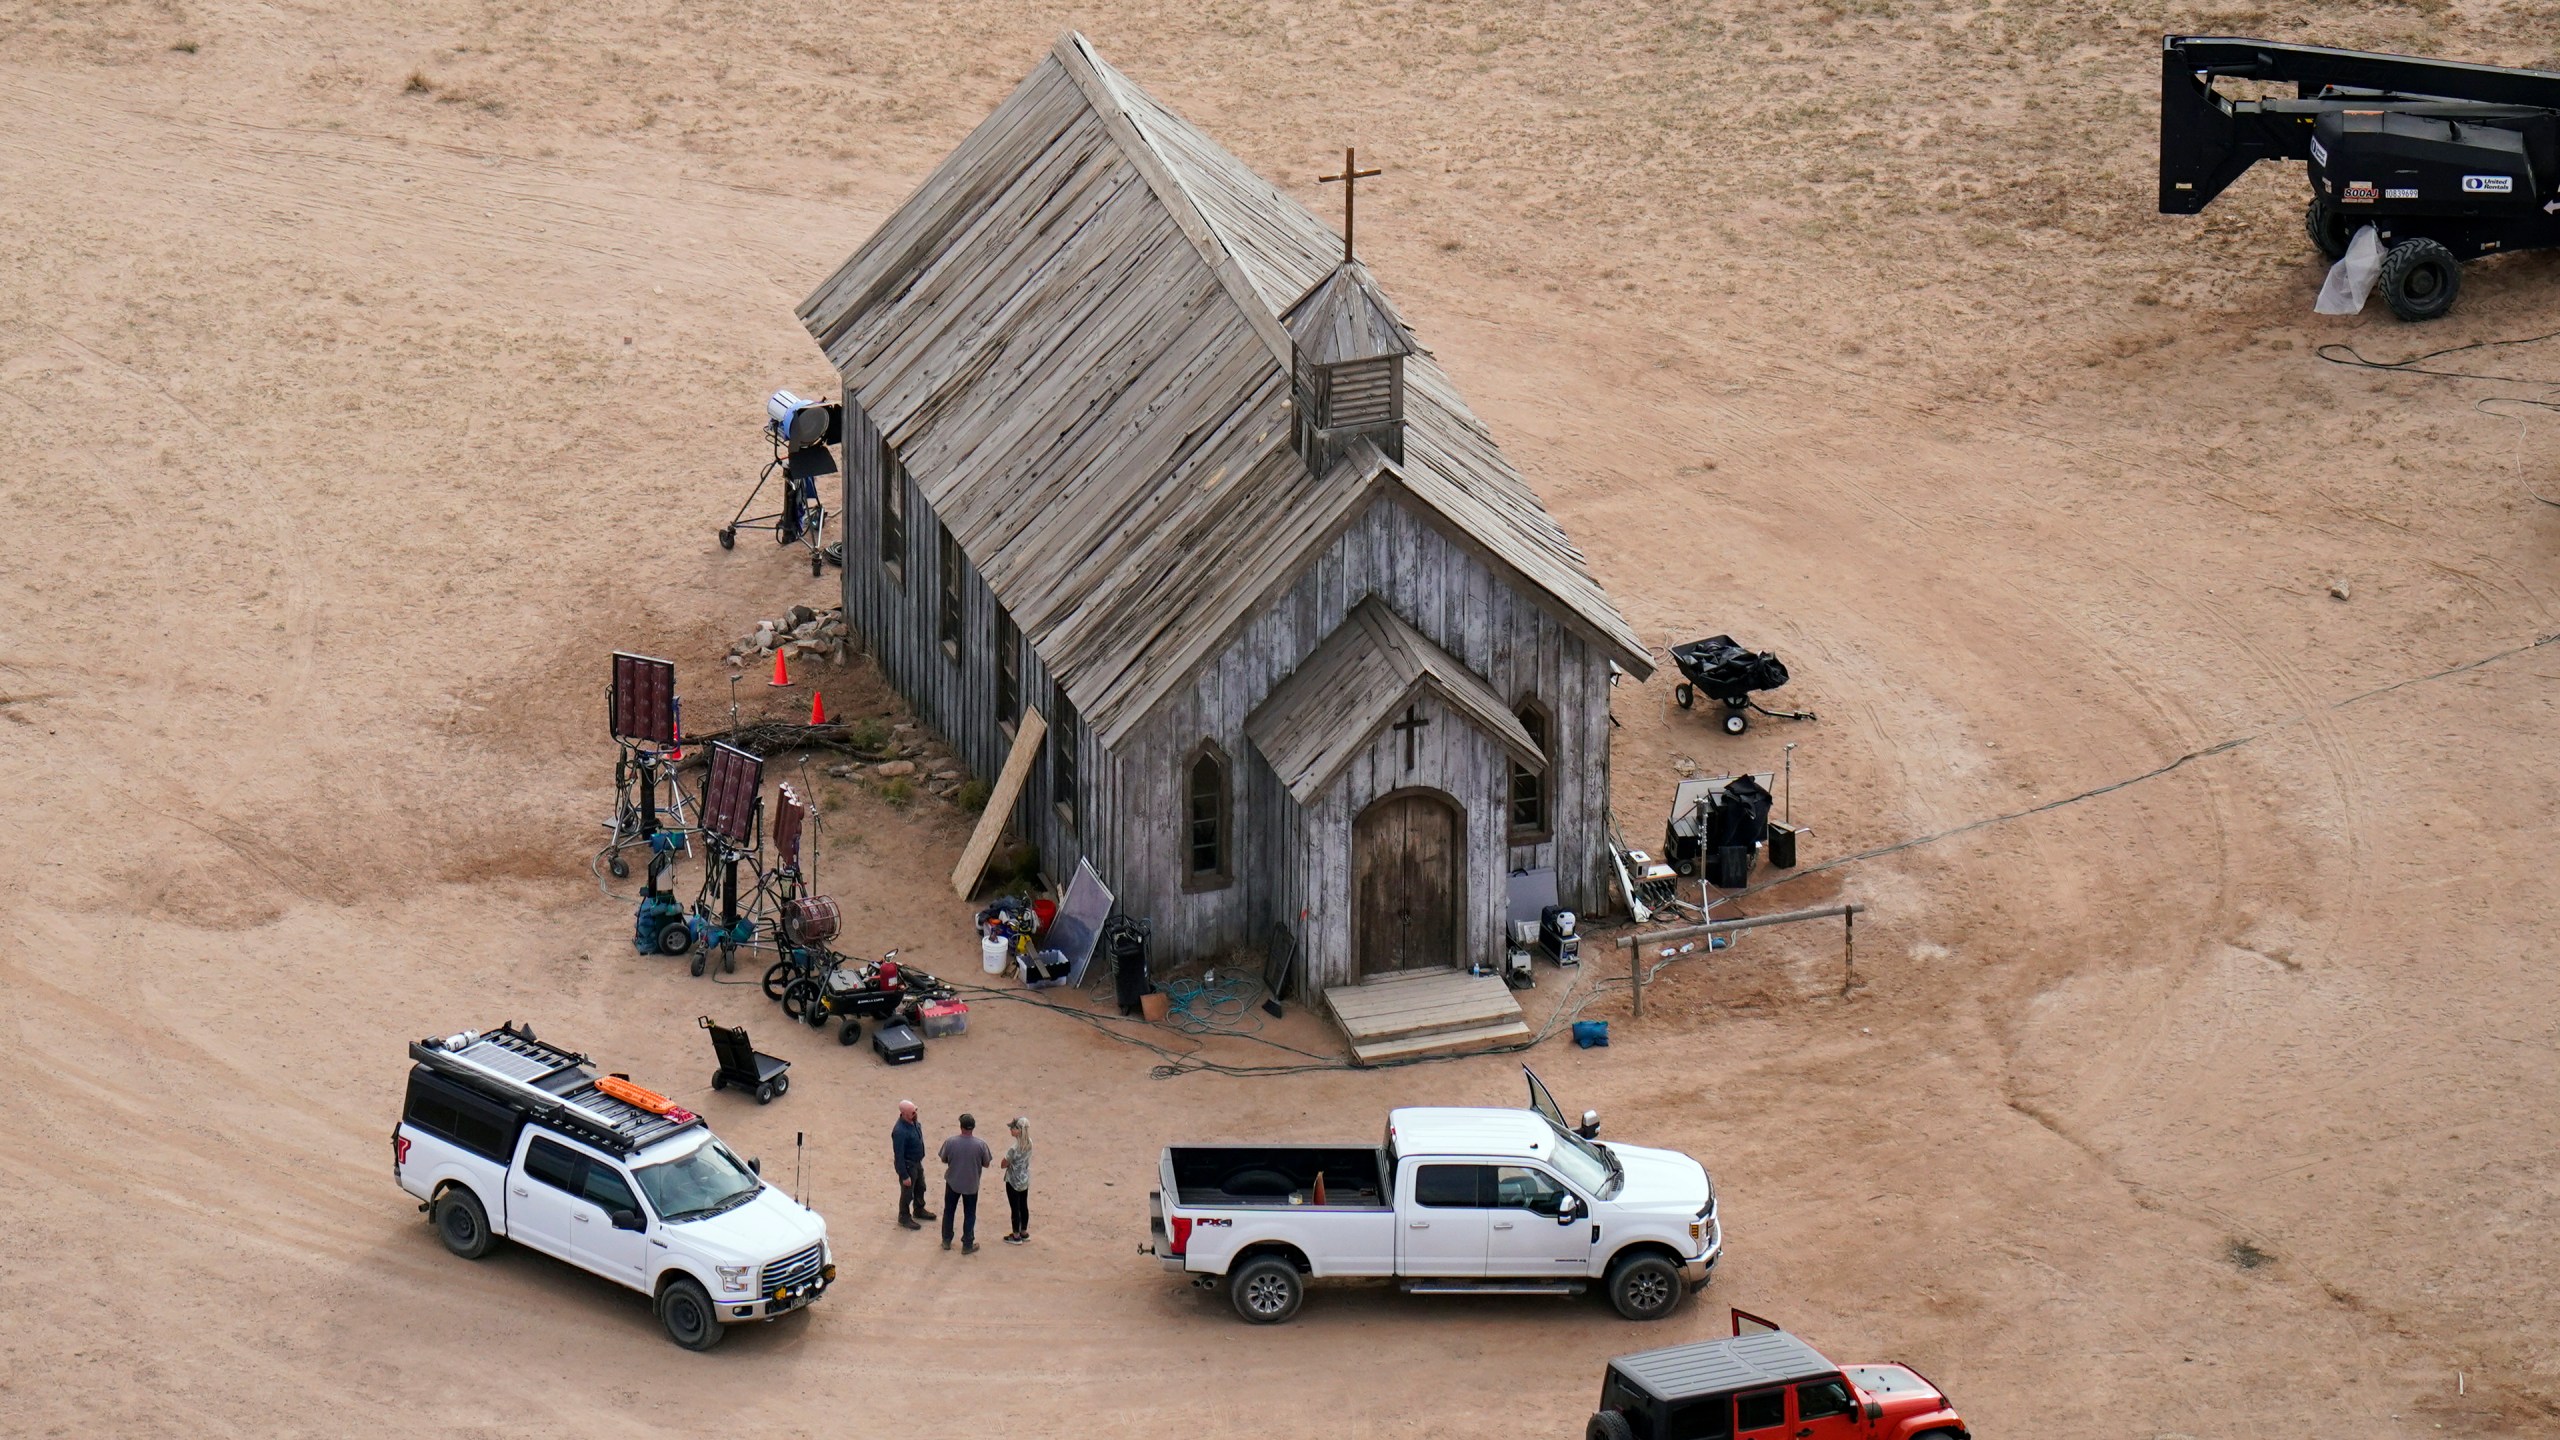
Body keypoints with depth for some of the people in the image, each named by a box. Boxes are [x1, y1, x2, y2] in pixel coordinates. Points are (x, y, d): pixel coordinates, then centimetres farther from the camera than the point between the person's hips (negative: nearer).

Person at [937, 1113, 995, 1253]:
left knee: (949, 1212, 20)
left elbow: (943, 1160, -2)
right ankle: (967, 1245, 21)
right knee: (969, 1215, 14)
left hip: (953, 1183, 1)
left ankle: (946, 1241, 30)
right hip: (971, 1185, -1)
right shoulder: (981, 1145, -19)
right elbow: (986, 1164, -6)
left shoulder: (950, 1142, -18)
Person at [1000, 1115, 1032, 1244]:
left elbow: (1004, 1165, -17)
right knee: (1023, 1206, 21)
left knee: (1015, 1208, 8)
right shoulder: (1029, 1143, -7)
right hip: (1025, 1180, 7)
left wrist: (1006, 1155, -2)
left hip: (1014, 1182, -7)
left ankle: (1016, 1236, 21)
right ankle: (1024, 1232, 34)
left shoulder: (1014, 1149, -29)